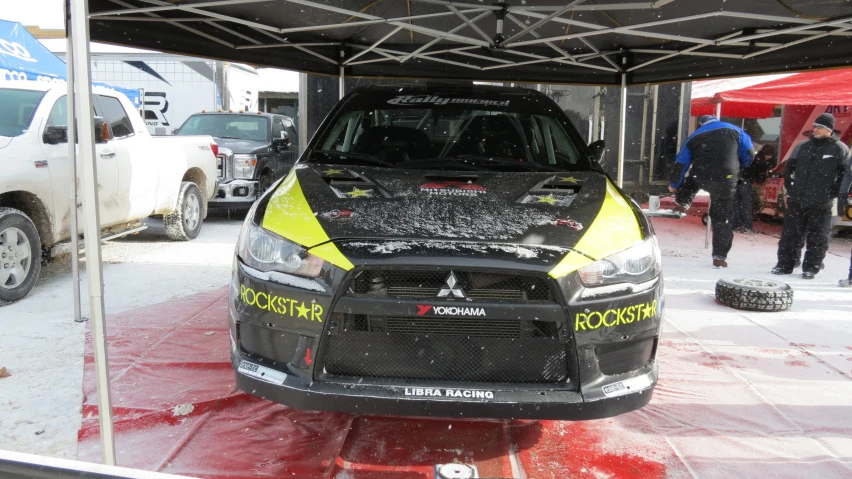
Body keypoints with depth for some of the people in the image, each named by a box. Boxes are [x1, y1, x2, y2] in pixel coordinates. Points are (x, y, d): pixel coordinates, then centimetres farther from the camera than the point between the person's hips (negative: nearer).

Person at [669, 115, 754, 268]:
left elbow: (681, 163, 14)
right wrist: (736, 169, 29)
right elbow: (748, 155, 9)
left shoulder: (695, 137, 15)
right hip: (726, 180, -1)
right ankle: (720, 257, 8)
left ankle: (682, 204, 32)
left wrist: (674, 184, 26)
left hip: (700, 178, 1)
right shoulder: (734, 131, 12)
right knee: (722, 218, 8)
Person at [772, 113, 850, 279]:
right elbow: (789, 167, 18)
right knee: (790, 235, 7)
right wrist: (790, 188, 11)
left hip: (821, 204, -4)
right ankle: (784, 265, 15)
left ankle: (811, 268, 12)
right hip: (796, 201, 4)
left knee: (817, 238, 3)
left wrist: (833, 193, -6)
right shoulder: (803, 146, 8)